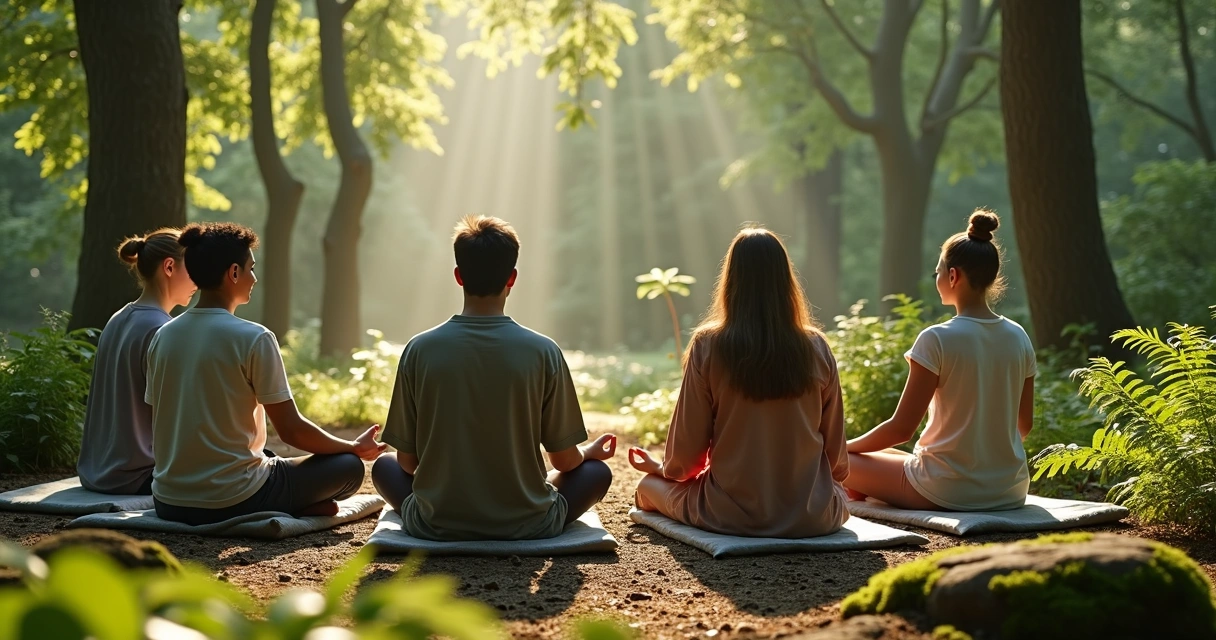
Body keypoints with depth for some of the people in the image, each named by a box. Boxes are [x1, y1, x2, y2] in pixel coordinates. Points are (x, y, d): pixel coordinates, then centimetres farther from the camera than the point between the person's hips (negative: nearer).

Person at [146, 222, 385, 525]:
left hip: (168, 503, 6)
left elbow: (161, 428, 12)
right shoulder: (254, 339, -13)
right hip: (231, 500, -6)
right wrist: (355, 447, 7)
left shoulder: (162, 336, 5)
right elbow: (291, 430, -10)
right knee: (349, 466, 12)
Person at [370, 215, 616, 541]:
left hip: (436, 526, 0)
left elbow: (407, 461, -1)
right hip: (526, 526, 0)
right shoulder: (543, 352, -11)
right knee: (597, 470, 23)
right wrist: (589, 451, 21)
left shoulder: (420, 349, -9)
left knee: (385, 465, 28)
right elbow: (565, 460, -2)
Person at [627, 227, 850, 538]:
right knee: (838, 492, 37)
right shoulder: (816, 348, -6)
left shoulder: (708, 346, -11)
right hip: (813, 515, 2)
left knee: (648, 487, 25)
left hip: (730, 514, -1)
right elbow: (837, 457, 0)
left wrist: (661, 468, 17)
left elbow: (687, 450, -6)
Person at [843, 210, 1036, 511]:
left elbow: (901, 429, -14)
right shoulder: (1018, 337, 1)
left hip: (949, 493, -7)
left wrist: (844, 448, 2)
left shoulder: (937, 340, -16)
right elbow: (1024, 425, 10)